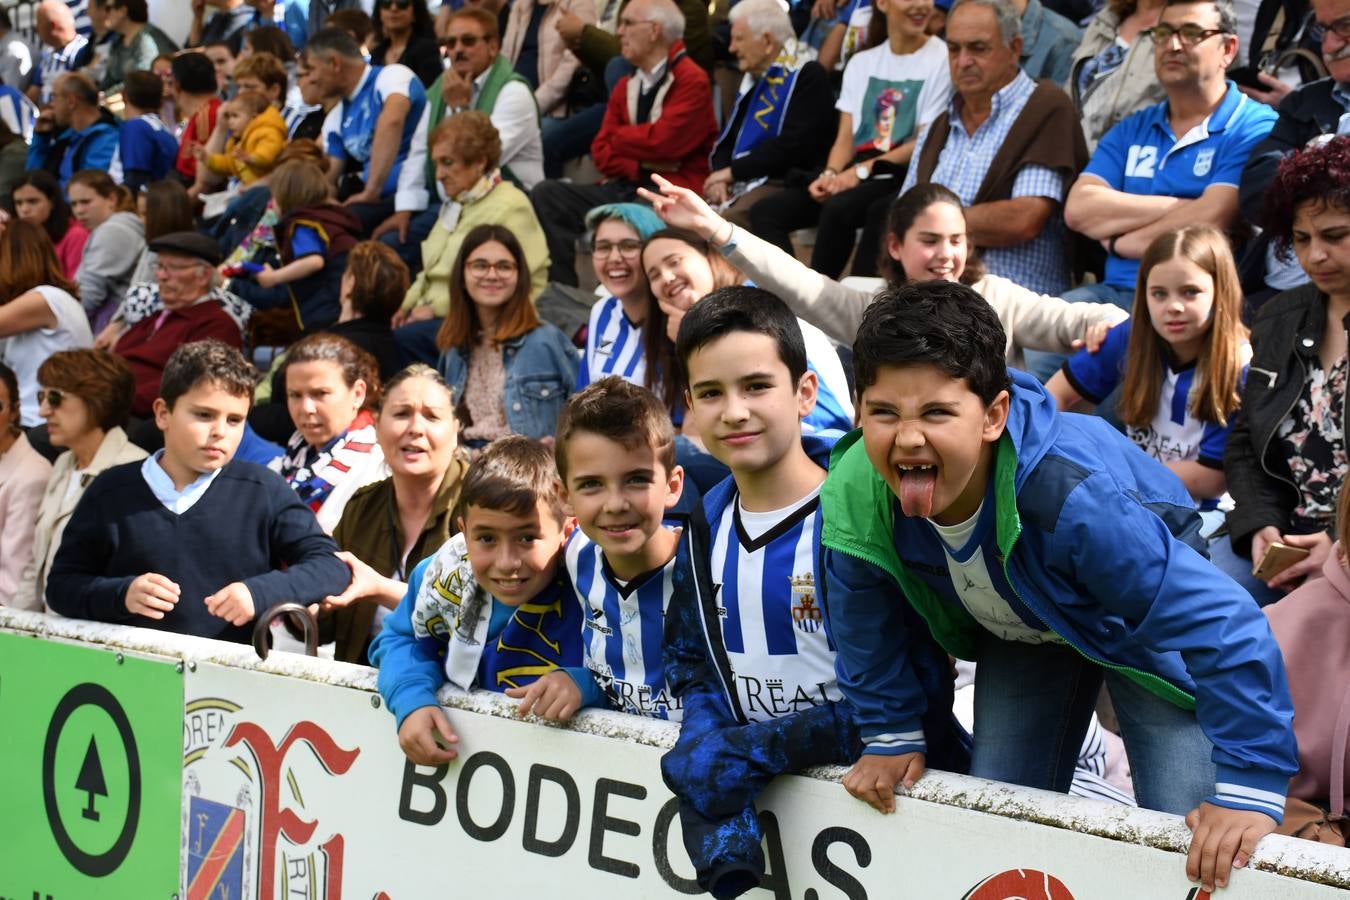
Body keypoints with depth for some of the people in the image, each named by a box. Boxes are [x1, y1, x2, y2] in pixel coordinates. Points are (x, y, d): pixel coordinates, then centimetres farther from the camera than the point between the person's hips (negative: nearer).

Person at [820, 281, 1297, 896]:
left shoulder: (1073, 494, -46)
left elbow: (1223, 622, -41)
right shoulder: (856, 494, -31)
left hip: (1147, 613, -4)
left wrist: (1250, 788, -38)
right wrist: (891, 736, 1)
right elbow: (864, 623, -7)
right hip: (1022, 630, 4)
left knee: (1190, 840, -15)